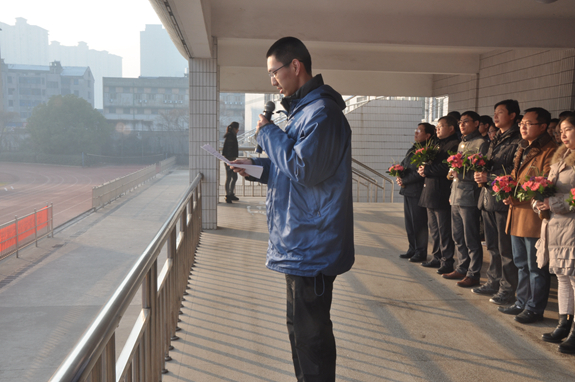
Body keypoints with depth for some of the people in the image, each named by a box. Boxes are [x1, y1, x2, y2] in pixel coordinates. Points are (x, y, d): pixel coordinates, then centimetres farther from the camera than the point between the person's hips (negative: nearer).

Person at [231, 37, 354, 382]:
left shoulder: (321, 112, -18)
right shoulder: (304, 109, 17)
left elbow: (303, 168, -26)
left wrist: (269, 132, -14)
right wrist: (256, 165, 10)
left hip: (311, 246, -11)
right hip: (300, 245, 11)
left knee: (311, 335, -1)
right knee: (300, 327, 22)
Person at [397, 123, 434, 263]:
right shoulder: (412, 149, 17)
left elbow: (419, 173, -20)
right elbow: (402, 165, 21)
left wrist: (404, 181, -12)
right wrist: (399, 176, 1)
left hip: (418, 192, -9)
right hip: (407, 191, 9)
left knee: (419, 223, -2)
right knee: (409, 222, 14)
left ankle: (421, 252, 7)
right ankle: (412, 249, 24)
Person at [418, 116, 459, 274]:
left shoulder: (454, 145, -9)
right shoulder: (437, 144, 21)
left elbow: (448, 167, -22)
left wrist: (428, 170, -15)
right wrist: (422, 169, 1)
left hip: (442, 194, -10)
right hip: (430, 193, 10)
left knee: (444, 230, -5)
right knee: (433, 228, 15)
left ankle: (447, 262, 1)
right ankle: (437, 257, 24)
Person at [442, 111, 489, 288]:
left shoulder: (481, 143, -8)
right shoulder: (462, 144, 19)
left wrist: (461, 174, -20)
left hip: (469, 197, -9)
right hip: (456, 197, 9)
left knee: (471, 240, -2)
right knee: (458, 238, 15)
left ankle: (473, 274, 6)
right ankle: (462, 269, 26)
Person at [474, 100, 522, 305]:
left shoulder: (517, 141, -9)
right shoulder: (495, 140, 19)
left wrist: (490, 178, -17)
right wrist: (481, 174, 3)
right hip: (487, 197, 8)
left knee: (506, 249, -2)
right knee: (493, 246, 15)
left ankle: (507, 290, 6)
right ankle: (493, 282, 25)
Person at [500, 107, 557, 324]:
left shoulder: (549, 151, -12)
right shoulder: (522, 149, 17)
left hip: (535, 216, -9)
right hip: (517, 216, 9)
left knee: (536, 267, 1)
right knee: (521, 264, 18)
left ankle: (535, 308, 12)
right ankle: (522, 303, 29)